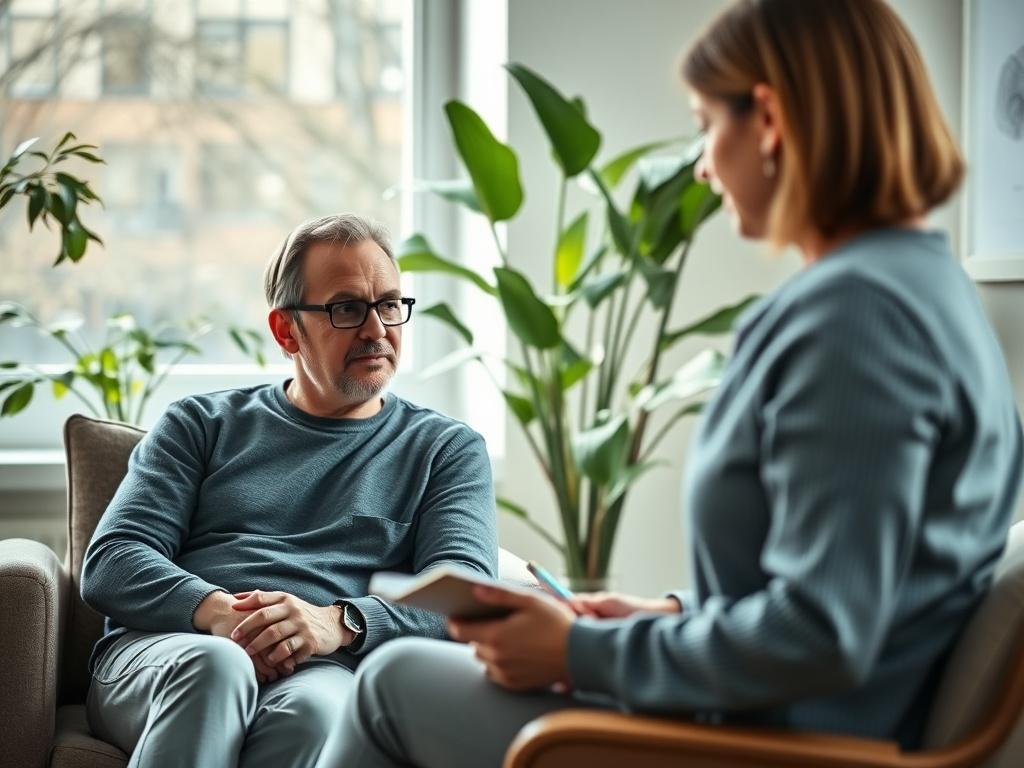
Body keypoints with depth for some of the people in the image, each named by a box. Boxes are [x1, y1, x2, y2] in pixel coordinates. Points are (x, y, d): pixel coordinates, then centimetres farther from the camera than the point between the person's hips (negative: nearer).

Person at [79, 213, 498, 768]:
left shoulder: (447, 449, 19)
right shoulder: (201, 425, 20)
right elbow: (110, 564, 8)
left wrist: (339, 623, -18)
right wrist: (216, 611, -14)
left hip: (328, 671, -1)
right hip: (166, 652, 2)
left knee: (313, 708, -38)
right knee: (215, 664, -36)